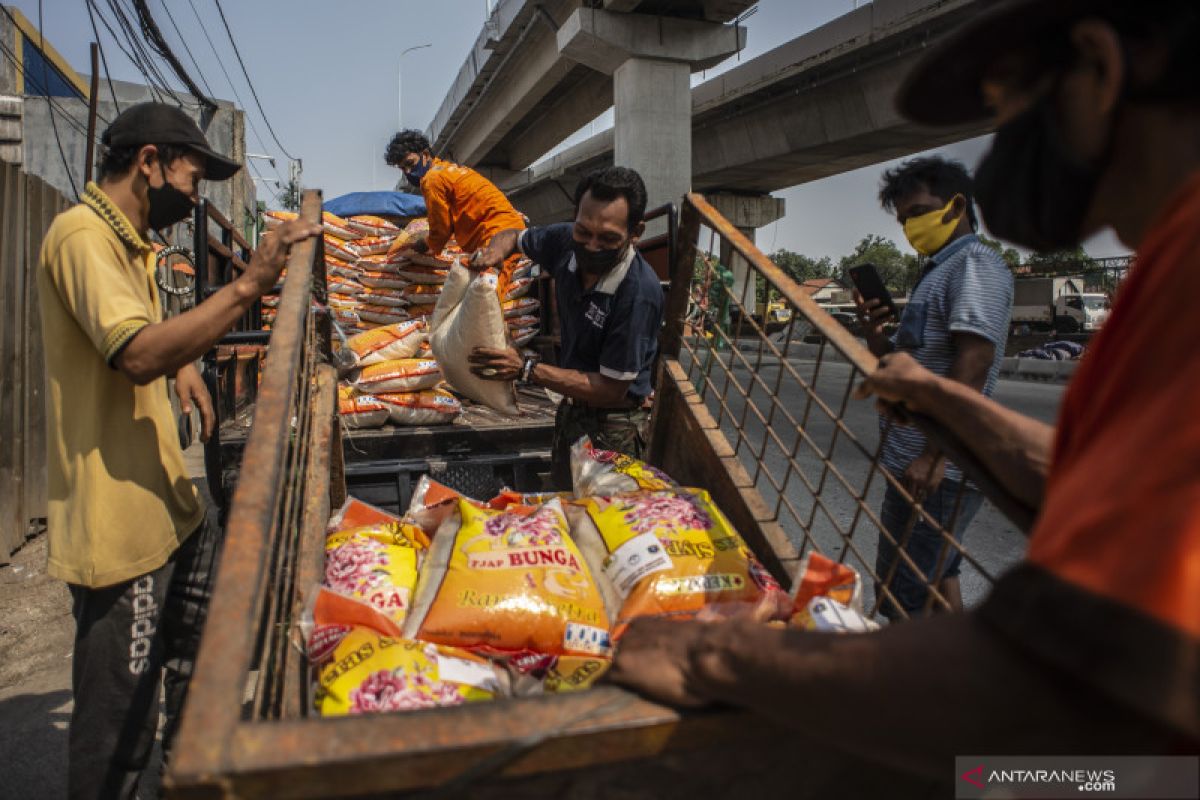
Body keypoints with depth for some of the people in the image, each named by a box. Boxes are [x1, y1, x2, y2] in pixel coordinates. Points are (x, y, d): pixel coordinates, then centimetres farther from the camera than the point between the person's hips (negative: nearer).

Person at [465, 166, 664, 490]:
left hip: (613, 426, -6)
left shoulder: (639, 292, -31)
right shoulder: (566, 241, -13)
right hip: (572, 408, 7)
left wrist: (526, 369, -28)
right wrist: (496, 249, -15)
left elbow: (612, 390, -27)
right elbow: (515, 236, 10)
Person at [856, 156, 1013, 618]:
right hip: (916, 463, 10)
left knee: (902, 600, -6)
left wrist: (934, 456, -27)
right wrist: (874, 334, 3)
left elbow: (971, 368, -22)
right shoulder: (939, 273, 21)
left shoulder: (976, 265, -10)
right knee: (936, 580, 20)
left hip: (940, 471, -10)